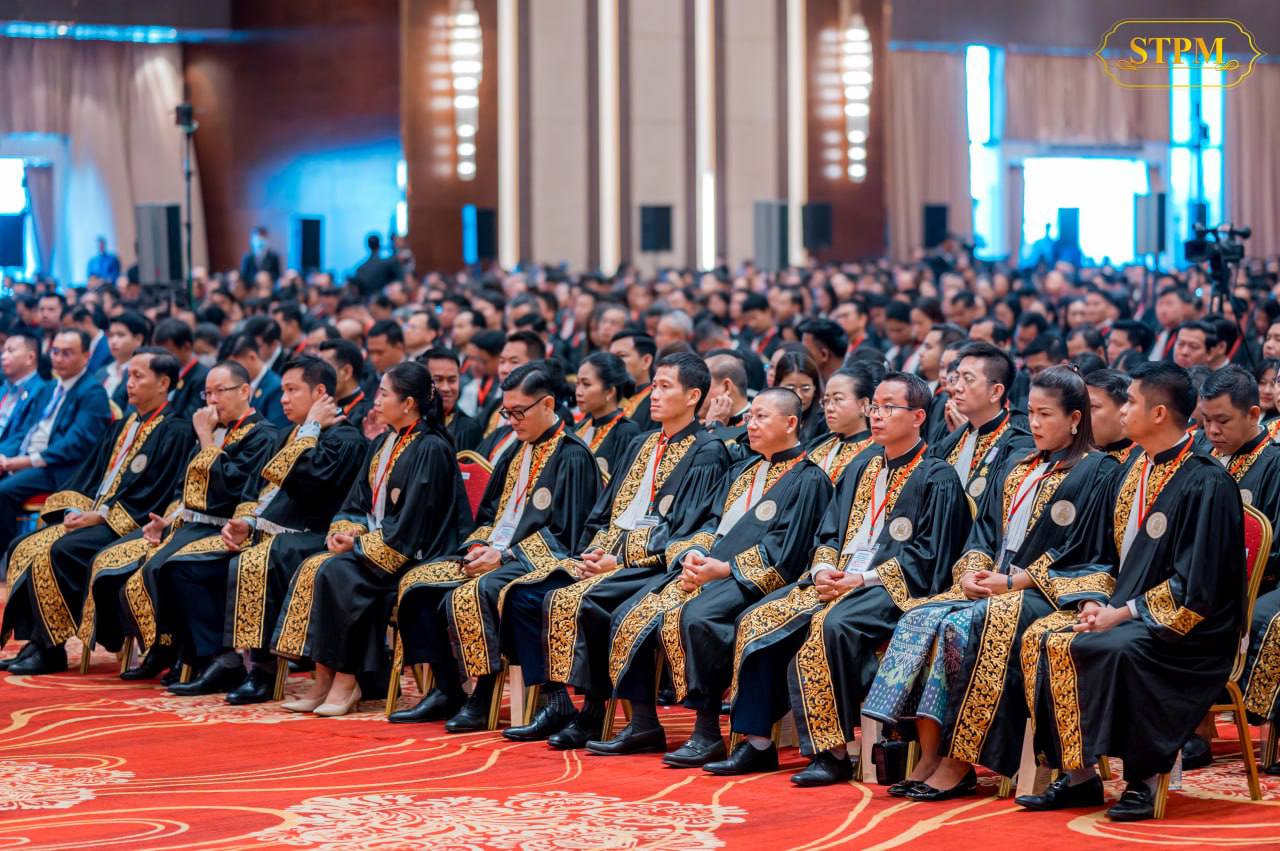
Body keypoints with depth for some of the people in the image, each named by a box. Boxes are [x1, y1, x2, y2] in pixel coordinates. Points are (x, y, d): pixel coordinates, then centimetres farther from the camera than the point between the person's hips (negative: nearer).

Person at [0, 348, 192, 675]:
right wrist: (74, 509, -1)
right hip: (93, 516, 9)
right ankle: (34, 641, -10)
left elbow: (156, 493, -14)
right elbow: (91, 473, 19)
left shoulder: (175, 431, -7)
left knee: (59, 550, -28)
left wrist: (100, 515, -16)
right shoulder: (123, 426, 19)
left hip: (128, 523, -9)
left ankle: (50, 649, -21)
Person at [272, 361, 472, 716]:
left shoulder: (430, 449, -12)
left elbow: (409, 524, -18)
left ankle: (346, 681, -19)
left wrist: (359, 544, -15)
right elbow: (357, 503, 16)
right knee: (313, 567, -16)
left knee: (338, 573, -28)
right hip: (373, 546, 8)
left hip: (414, 555, -8)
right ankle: (324, 679, -17)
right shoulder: (382, 445, 14)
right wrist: (342, 533, -4)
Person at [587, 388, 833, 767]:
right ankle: (643, 725, -4)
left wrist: (723, 569, -18)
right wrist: (693, 554, -2)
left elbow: (782, 552, -11)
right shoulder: (741, 471, 24)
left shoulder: (808, 480, -1)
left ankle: (708, 733, -29)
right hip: (704, 569, 8)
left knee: (694, 617, -35)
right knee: (632, 614, -9)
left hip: (750, 579, -8)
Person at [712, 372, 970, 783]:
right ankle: (757, 744, -8)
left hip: (891, 589, -8)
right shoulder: (862, 467, 20)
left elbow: (926, 555, -10)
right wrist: (823, 570, -3)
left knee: (831, 625, -36)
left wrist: (865, 579, -17)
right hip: (836, 580, 8)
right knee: (757, 620, -11)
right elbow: (829, 531, 19)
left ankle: (833, 753, -31)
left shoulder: (937, 479, -2)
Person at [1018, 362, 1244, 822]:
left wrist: (1126, 613, -19)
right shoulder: (1132, 477, 13)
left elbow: (1196, 585, -19)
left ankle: (1142, 782, -21)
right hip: (1124, 612, 8)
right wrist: (1096, 603, 2)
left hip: (1187, 629, -8)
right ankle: (1077, 775, -9)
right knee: (1043, 638, -11)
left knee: (1121, 650, -36)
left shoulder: (1207, 484, -14)